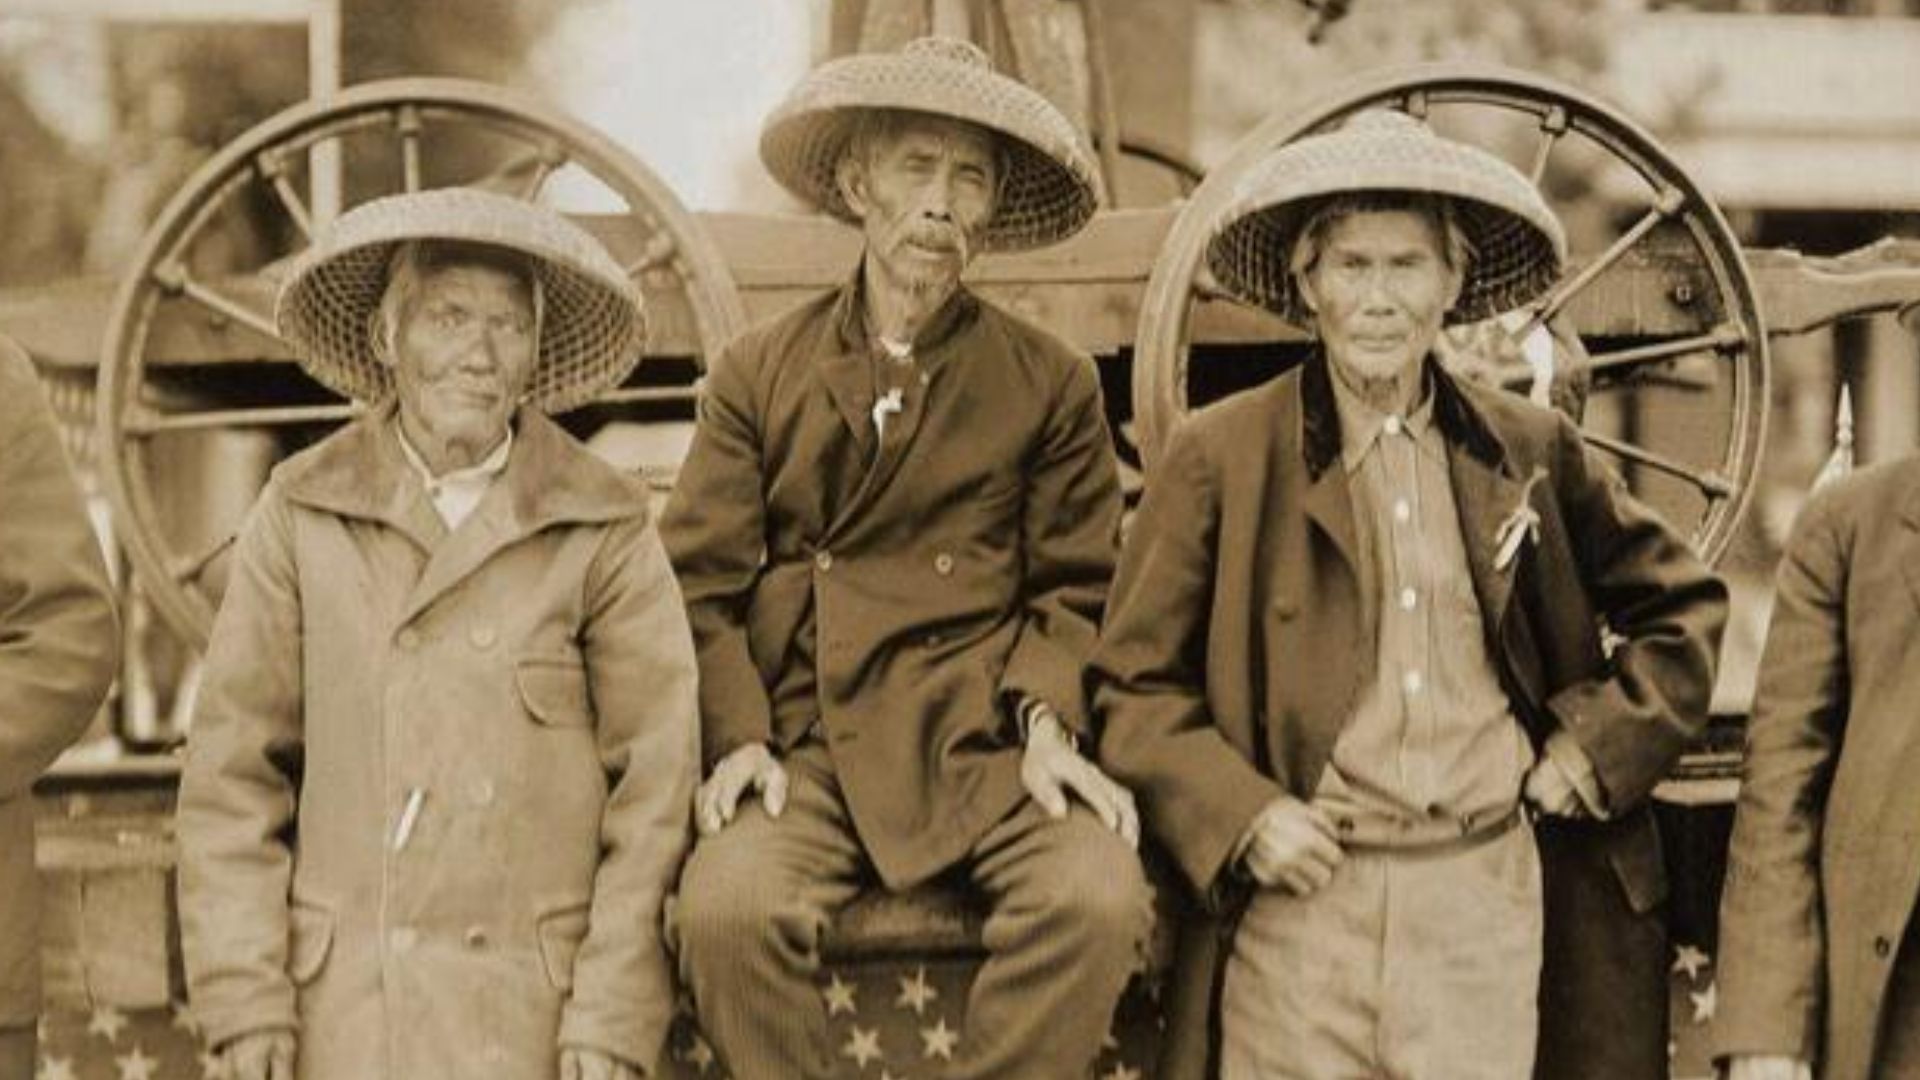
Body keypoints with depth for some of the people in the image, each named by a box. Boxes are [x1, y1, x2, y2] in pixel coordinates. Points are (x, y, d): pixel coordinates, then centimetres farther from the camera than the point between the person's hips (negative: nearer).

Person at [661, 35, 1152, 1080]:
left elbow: (1071, 589, 13)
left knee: (1100, 898, -29)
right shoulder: (756, 374, 12)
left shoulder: (1053, 384, 11)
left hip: (983, 744, 0)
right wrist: (737, 737, -8)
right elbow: (702, 586, 8)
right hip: (802, 747, 0)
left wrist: (1048, 722, -6)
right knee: (728, 906, -31)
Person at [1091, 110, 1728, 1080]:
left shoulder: (1534, 453, 10)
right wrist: (1241, 817, -8)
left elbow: (1681, 607, 22)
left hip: (1491, 894, 2)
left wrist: (1596, 746, 8)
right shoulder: (1218, 456, 2)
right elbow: (1133, 685, 4)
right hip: (1301, 900, -2)